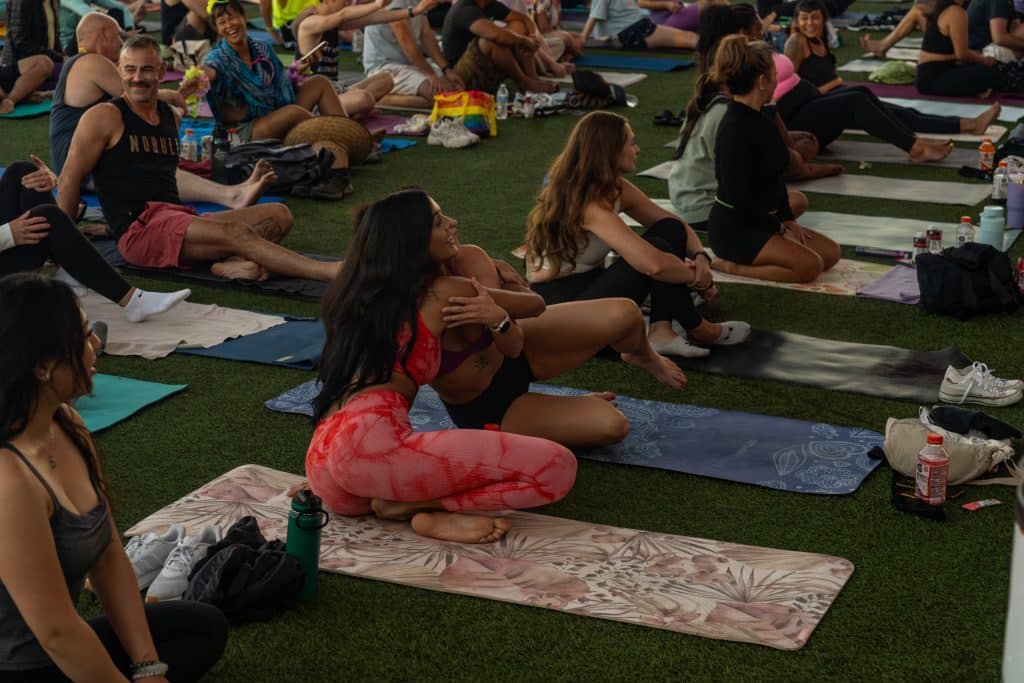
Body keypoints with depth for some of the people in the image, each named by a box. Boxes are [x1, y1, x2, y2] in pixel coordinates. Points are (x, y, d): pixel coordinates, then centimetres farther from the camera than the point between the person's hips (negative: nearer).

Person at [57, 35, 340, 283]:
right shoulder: (105, 118, 1)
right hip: (139, 230, -8)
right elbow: (69, 179, 1)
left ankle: (229, 262, -35)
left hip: (179, 218, 8)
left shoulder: (171, 117, 20)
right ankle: (334, 273, -37)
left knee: (278, 215, -6)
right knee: (237, 232, -28)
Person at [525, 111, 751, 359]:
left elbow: (675, 224, 10)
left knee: (670, 230, -4)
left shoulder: (615, 189, 2)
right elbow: (654, 264, -34)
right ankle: (696, 329, -2)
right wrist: (699, 279, -17)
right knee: (655, 248, -23)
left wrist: (701, 257, -11)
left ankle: (661, 332, -14)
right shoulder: (588, 203, -26)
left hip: (590, 284, 9)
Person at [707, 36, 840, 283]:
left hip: (762, 221, 10)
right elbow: (740, 198, -22)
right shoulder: (735, 130, -22)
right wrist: (778, 229, -11)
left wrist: (788, 220, 4)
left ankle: (740, 259, 8)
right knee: (809, 265, -23)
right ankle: (728, 264, -10)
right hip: (734, 228, -10)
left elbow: (775, 178, 15)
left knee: (831, 252, 5)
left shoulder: (760, 119, 8)